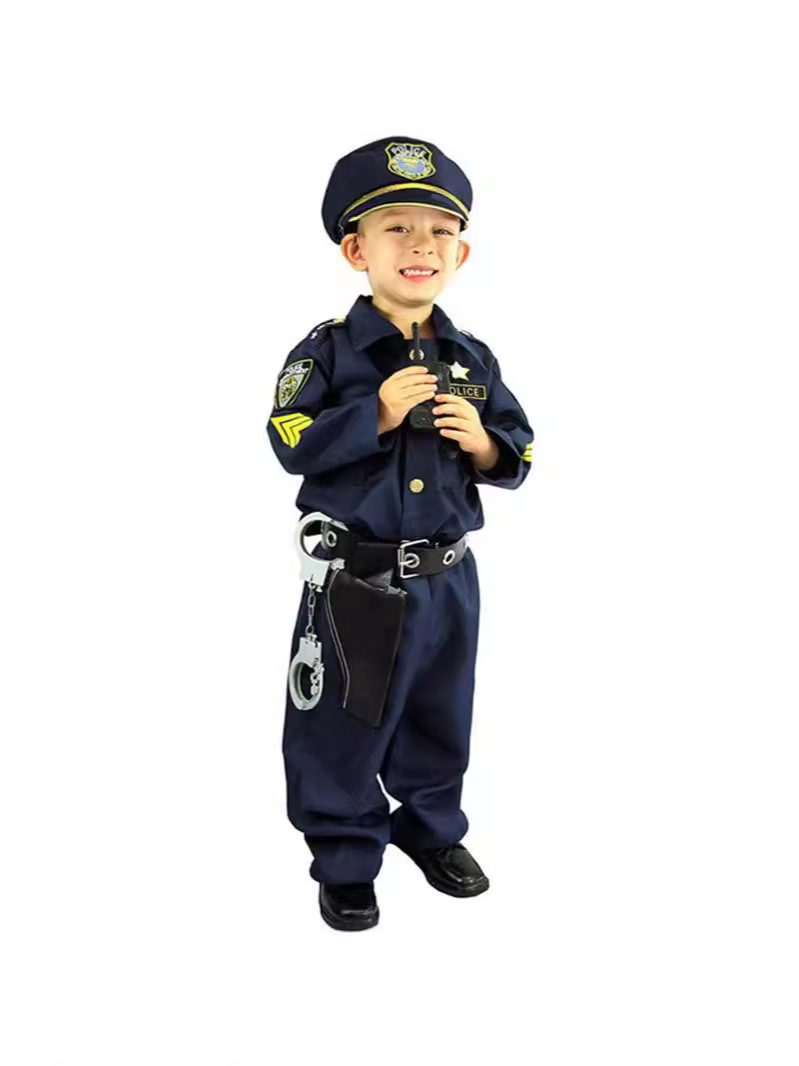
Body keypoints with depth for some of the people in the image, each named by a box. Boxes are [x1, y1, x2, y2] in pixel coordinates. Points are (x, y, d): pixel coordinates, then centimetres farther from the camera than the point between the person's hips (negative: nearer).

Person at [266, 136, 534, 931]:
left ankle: (433, 829, 41)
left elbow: (520, 452, 7)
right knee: (343, 727, 7)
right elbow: (294, 446, -16)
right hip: (352, 581, -4)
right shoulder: (328, 350, -8)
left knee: (440, 721, 19)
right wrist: (376, 415, -24)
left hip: (447, 579, 4)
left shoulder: (473, 360, 3)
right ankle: (345, 856, 26)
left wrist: (484, 445, -14)